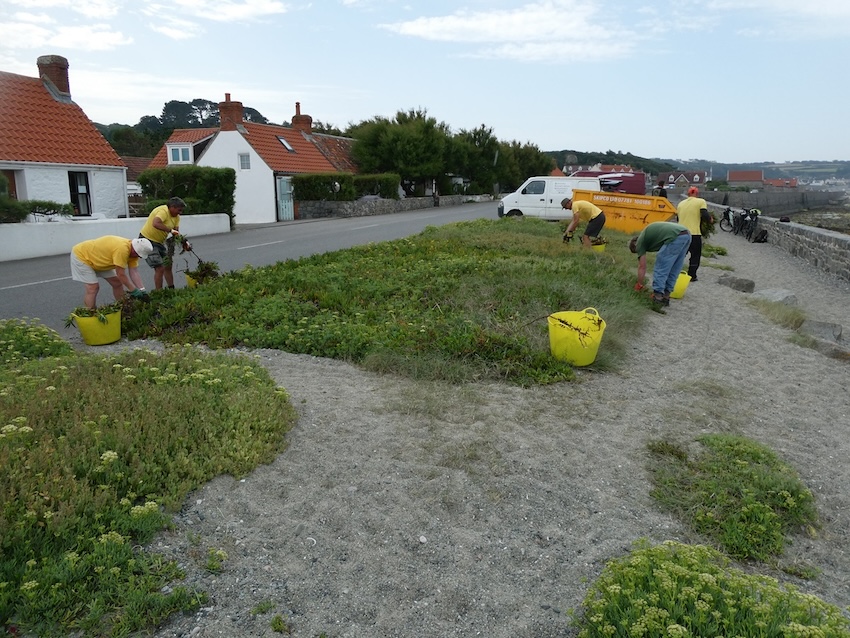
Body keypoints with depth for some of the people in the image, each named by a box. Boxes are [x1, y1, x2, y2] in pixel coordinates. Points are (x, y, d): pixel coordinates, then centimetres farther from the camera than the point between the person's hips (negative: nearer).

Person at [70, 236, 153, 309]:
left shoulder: (133, 251, -12)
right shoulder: (122, 249, -39)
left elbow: (134, 272, -11)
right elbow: (121, 274, -31)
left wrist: (142, 290, -18)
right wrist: (134, 290, -22)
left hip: (97, 259, 9)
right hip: (80, 255, -9)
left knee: (117, 283, 8)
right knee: (93, 287, -16)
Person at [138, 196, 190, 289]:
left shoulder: (176, 216, 5)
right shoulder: (163, 211, -23)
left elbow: (177, 232, -2)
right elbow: (156, 224, -42)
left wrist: (184, 242, -18)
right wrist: (170, 230, -39)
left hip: (159, 242, 10)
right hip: (147, 240, -10)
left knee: (167, 265, 14)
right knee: (160, 268, -14)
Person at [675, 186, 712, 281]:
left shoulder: (681, 203, 14)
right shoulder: (701, 201, -1)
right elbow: (705, 216, -11)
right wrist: (710, 219, 9)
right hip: (694, 234, -4)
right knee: (695, 255, 10)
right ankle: (691, 276, 9)